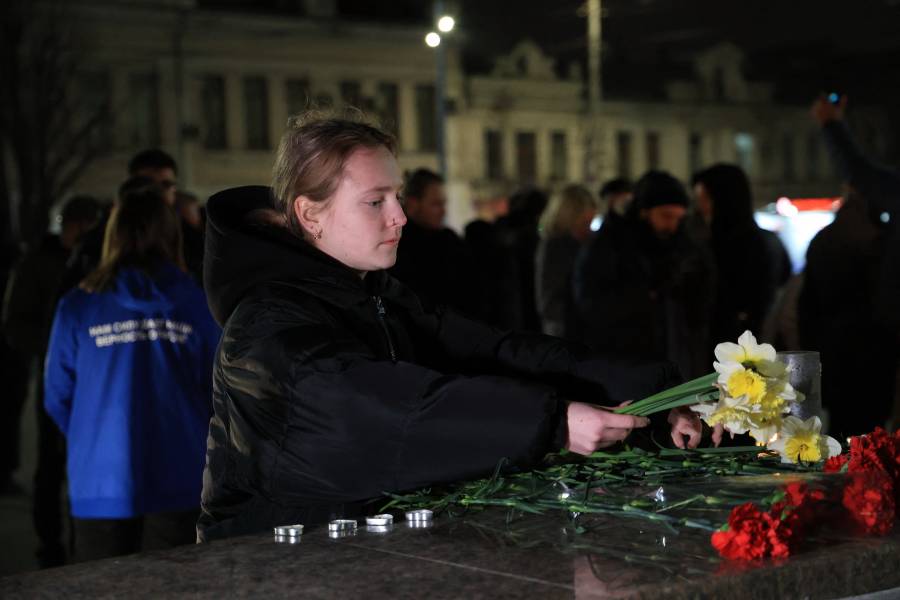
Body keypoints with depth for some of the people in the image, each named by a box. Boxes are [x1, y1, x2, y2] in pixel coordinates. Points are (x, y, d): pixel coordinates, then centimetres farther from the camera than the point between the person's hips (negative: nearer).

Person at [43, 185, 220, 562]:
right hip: (178, 485, 1)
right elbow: (219, 390, 2)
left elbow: (58, 398, 3)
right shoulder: (197, 305, -2)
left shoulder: (77, 309, -3)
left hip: (101, 485, 0)